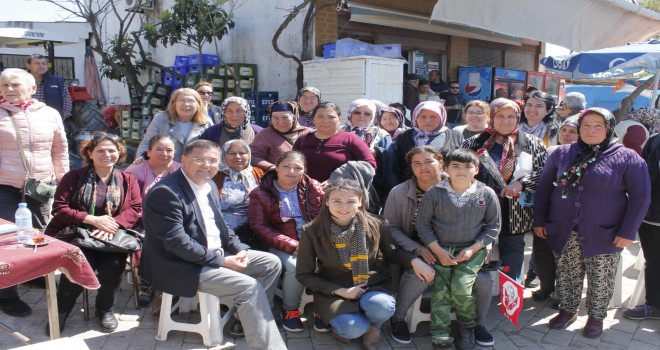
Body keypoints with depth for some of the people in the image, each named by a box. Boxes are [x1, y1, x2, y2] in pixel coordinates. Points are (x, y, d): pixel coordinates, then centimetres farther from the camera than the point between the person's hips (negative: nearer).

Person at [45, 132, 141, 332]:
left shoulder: (128, 180, 11)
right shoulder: (74, 177, 7)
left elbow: (136, 209, 1)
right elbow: (59, 209, -1)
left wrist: (114, 225, -18)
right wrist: (93, 220, -14)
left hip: (113, 236, 1)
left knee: (113, 265, -29)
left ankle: (105, 309, 2)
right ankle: (61, 310, 1)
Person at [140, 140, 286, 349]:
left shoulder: (209, 185, 9)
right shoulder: (165, 192, -20)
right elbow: (177, 243, -25)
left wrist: (239, 249, -3)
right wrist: (222, 261, -21)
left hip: (217, 254, 10)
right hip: (184, 266, -9)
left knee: (271, 263, 5)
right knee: (249, 286, -22)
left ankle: (251, 315, 18)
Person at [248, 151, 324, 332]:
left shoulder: (314, 188, 7)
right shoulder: (261, 193, 1)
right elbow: (259, 226, -7)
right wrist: (292, 245, -17)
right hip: (281, 246, -2)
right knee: (295, 266, -32)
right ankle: (290, 310, -3)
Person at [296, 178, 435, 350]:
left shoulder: (374, 225, -8)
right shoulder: (311, 231, -11)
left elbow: (392, 252, 10)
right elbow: (304, 275, -4)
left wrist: (414, 261, -13)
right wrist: (340, 291, -15)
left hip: (373, 286, 2)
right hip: (333, 292, -1)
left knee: (381, 306, -32)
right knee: (353, 329, -28)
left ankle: (373, 326, 6)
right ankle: (341, 323, 11)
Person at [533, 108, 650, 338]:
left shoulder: (627, 158, -4)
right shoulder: (562, 154, 4)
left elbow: (640, 197, -3)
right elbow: (544, 188, 8)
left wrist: (628, 231, -9)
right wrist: (539, 221, 4)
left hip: (603, 236, -2)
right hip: (564, 233, 2)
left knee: (601, 280, 10)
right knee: (567, 276, 13)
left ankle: (596, 316, 31)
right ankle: (568, 310, 34)